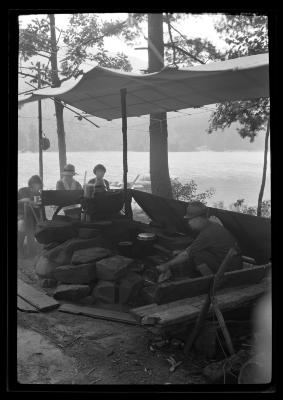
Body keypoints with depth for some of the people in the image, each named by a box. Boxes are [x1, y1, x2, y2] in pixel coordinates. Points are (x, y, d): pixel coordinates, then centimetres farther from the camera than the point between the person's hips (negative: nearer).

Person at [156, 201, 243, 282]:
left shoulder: (208, 233, -23)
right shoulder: (211, 227, 8)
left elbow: (186, 254, -18)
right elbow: (189, 250, 9)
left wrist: (167, 265, -5)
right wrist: (171, 269, 6)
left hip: (232, 268, -9)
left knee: (197, 254, -22)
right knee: (190, 267, 1)